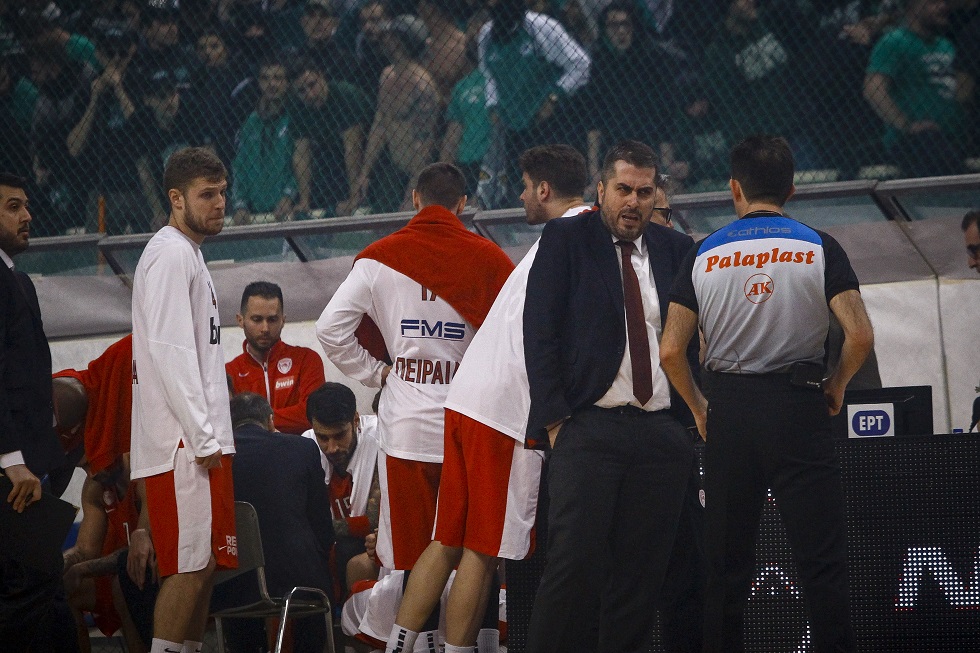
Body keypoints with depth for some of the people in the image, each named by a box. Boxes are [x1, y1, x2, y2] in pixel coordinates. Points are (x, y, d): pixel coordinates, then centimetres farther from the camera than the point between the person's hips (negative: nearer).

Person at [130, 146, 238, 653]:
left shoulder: (188, 255, 22)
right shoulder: (171, 254, -10)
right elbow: (169, 350, -18)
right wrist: (203, 436, -19)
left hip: (201, 440, 10)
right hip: (183, 441, -10)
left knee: (204, 564, 9)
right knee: (190, 565, -12)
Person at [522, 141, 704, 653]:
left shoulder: (675, 250, 15)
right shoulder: (565, 240, 5)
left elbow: (694, 340, 18)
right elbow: (539, 333, -1)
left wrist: (693, 418, 7)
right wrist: (554, 419, -9)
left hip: (662, 433, 4)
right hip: (587, 427, -4)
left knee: (642, 573, 1)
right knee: (574, 563, -14)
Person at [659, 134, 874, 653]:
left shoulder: (704, 255, 4)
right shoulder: (817, 248, -1)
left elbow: (670, 351, -1)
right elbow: (860, 335, -11)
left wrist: (699, 409, 13)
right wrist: (837, 386, 7)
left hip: (727, 410, 2)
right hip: (798, 405, -2)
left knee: (726, 563, 7)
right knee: (822, 556, -2)